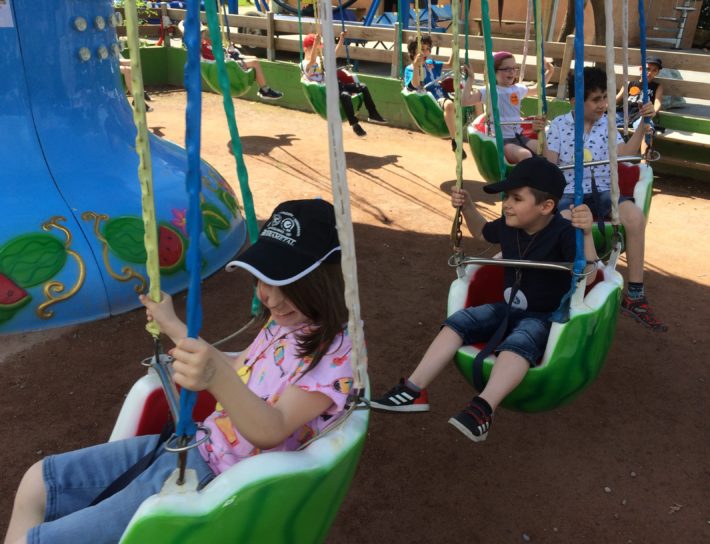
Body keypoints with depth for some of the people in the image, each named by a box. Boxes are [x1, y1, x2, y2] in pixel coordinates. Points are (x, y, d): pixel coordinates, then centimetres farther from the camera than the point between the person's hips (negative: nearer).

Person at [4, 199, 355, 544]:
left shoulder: (336, 352, -21)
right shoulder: (282, 323, 4)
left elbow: (271, 432, -32)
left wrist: (218, 378, -50)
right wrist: (173, 327, 20)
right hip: (191, 447, 9)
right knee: (38, 482, 13)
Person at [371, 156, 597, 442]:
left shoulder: (563, 233, -20)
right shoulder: (508, 226, -1)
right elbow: (482, 232, 23)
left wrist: (586, 234, -44)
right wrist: (467, 207, 7)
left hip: (544, 317, -6)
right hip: (507, 308, 6)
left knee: (519, 342, -38)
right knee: (459, 320, -11)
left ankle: (483, 409, -52)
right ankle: (413, 391, -17)